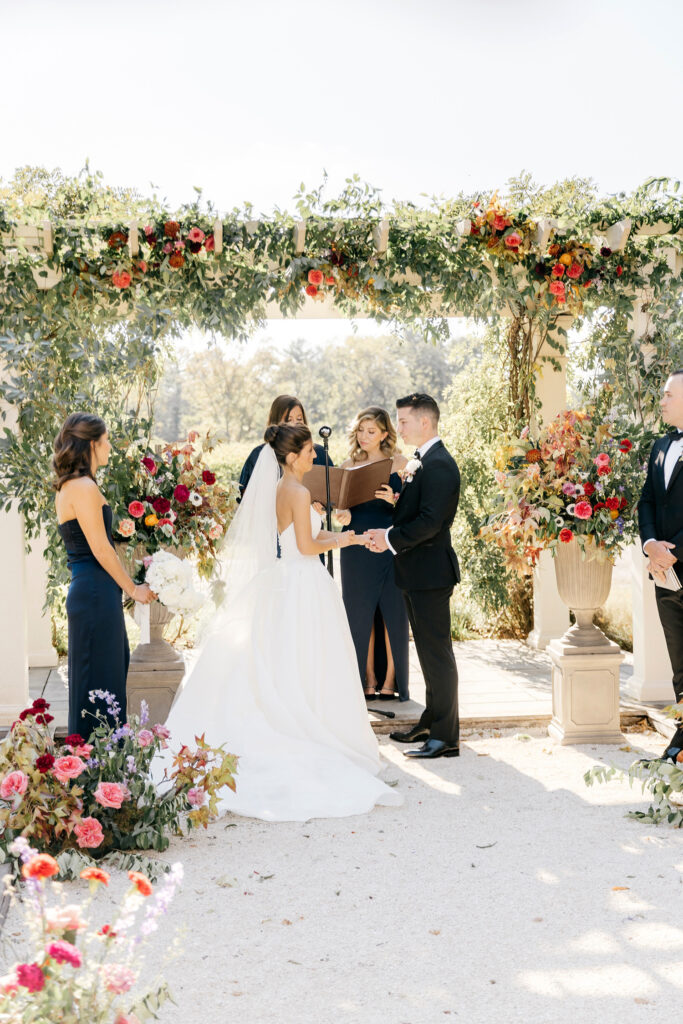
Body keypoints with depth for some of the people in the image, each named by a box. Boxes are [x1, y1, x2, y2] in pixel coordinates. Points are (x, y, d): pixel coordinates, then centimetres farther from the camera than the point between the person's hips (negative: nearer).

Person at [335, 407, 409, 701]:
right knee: (361, 612, 6)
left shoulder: (399, 463, 0)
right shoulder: (347, 466, 9)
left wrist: (394, 500, -21)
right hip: (357, 549, 3)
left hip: (390, 547, -2)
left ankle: (391, 680, 13)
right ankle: (368, 679, 17)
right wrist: (342, 515, -11)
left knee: (391, 611, 2)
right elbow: (341, 506, 11)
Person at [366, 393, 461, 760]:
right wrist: (389, 534, 4)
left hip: (429, 571, -10)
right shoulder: (419, 462, 15)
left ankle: (446, 737, 3)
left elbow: (430, 521, -25)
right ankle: (431, 723, 29)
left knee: (437, 654, -4)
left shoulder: (438, 464, -17)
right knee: (428, 651, 18)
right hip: (417, 572, 10)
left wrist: (391, 538, -16)